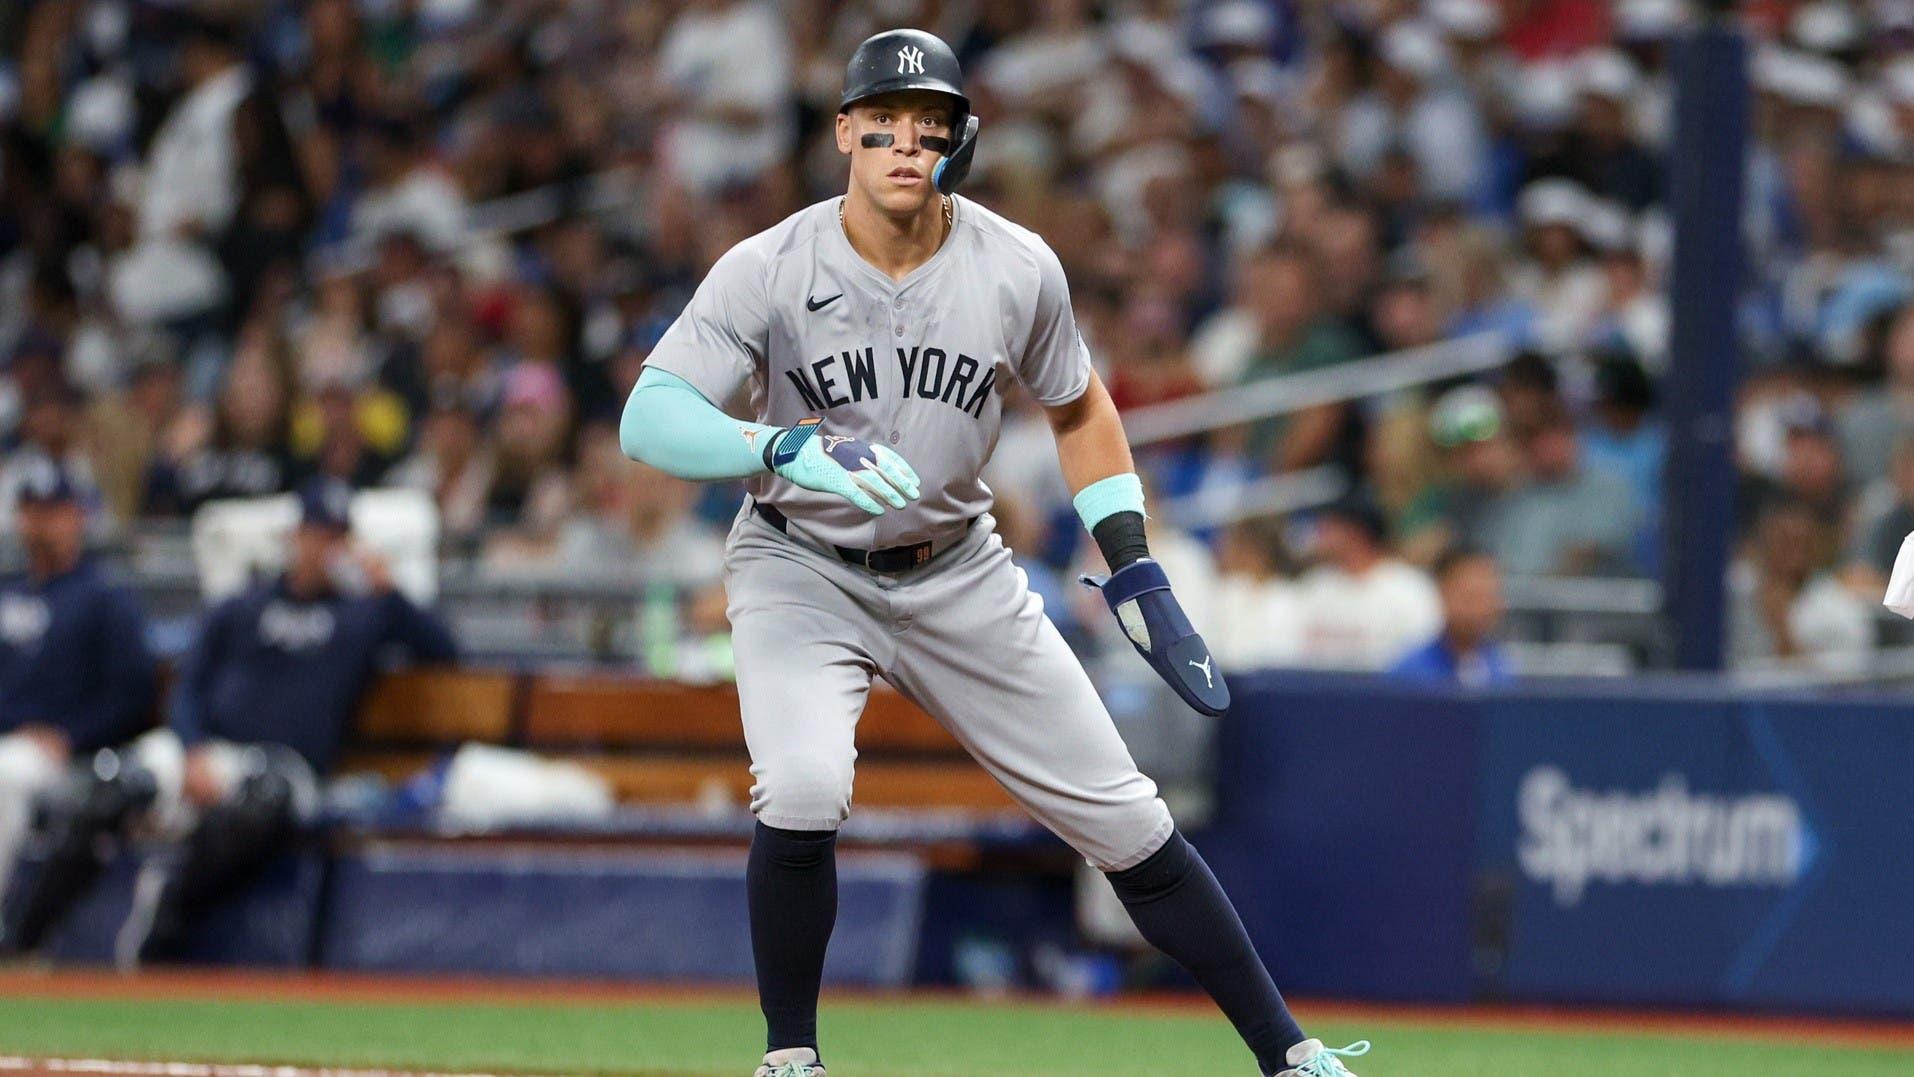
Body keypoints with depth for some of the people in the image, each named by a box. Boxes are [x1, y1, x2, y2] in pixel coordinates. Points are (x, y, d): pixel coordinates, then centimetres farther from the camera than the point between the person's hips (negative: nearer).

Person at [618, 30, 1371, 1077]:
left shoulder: (1018, 271, -12)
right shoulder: (768, 271, -20)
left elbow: (1077, 408, 7)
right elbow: (648, 418, -27)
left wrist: (1135, 572, 2)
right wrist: (791, 450, -43)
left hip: (956, 576, 2)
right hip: (801, 569, -2)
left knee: (1127, 822, 1)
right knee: (802, 793, -29)